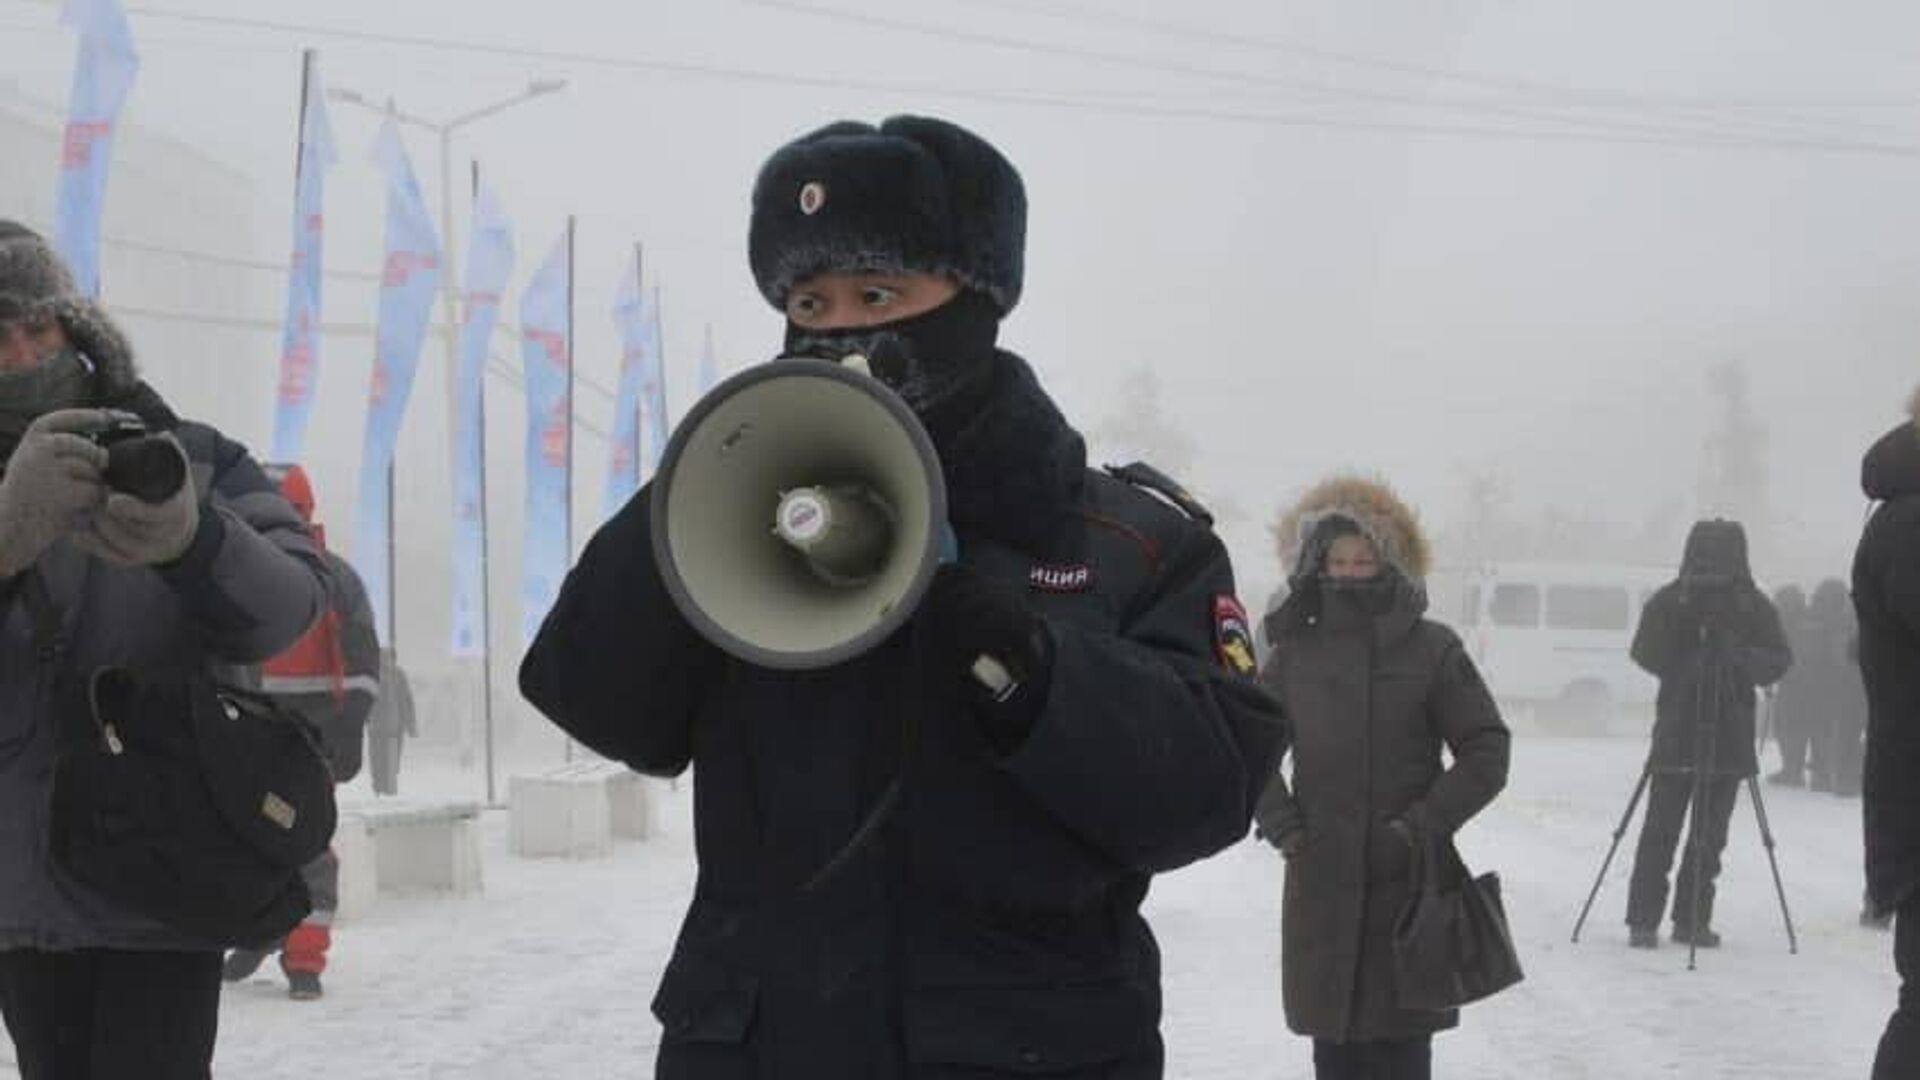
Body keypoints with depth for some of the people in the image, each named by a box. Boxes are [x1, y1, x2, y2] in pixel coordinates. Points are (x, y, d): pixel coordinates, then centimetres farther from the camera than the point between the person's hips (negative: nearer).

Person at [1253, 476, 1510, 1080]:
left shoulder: (1433, 649, -1)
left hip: (1409, 881, -2)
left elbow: (1487, 751, 1)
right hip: (1321, 885, 2)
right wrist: (1282, 824, 1)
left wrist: (1426, 824, -9)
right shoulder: (1295, 650, 6)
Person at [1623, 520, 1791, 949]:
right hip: (1677, 732, -2)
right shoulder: (1669, 602, 2)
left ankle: (1693, 920, 10)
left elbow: (1779, 660, 0)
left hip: (1730, 735, 2)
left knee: (1710, 834, 4)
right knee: (1660, 830, -5)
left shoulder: (1754, 606, 5)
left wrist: (1741, 656, -19)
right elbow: (1646, 655, -4)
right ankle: (1642, 921, -3)